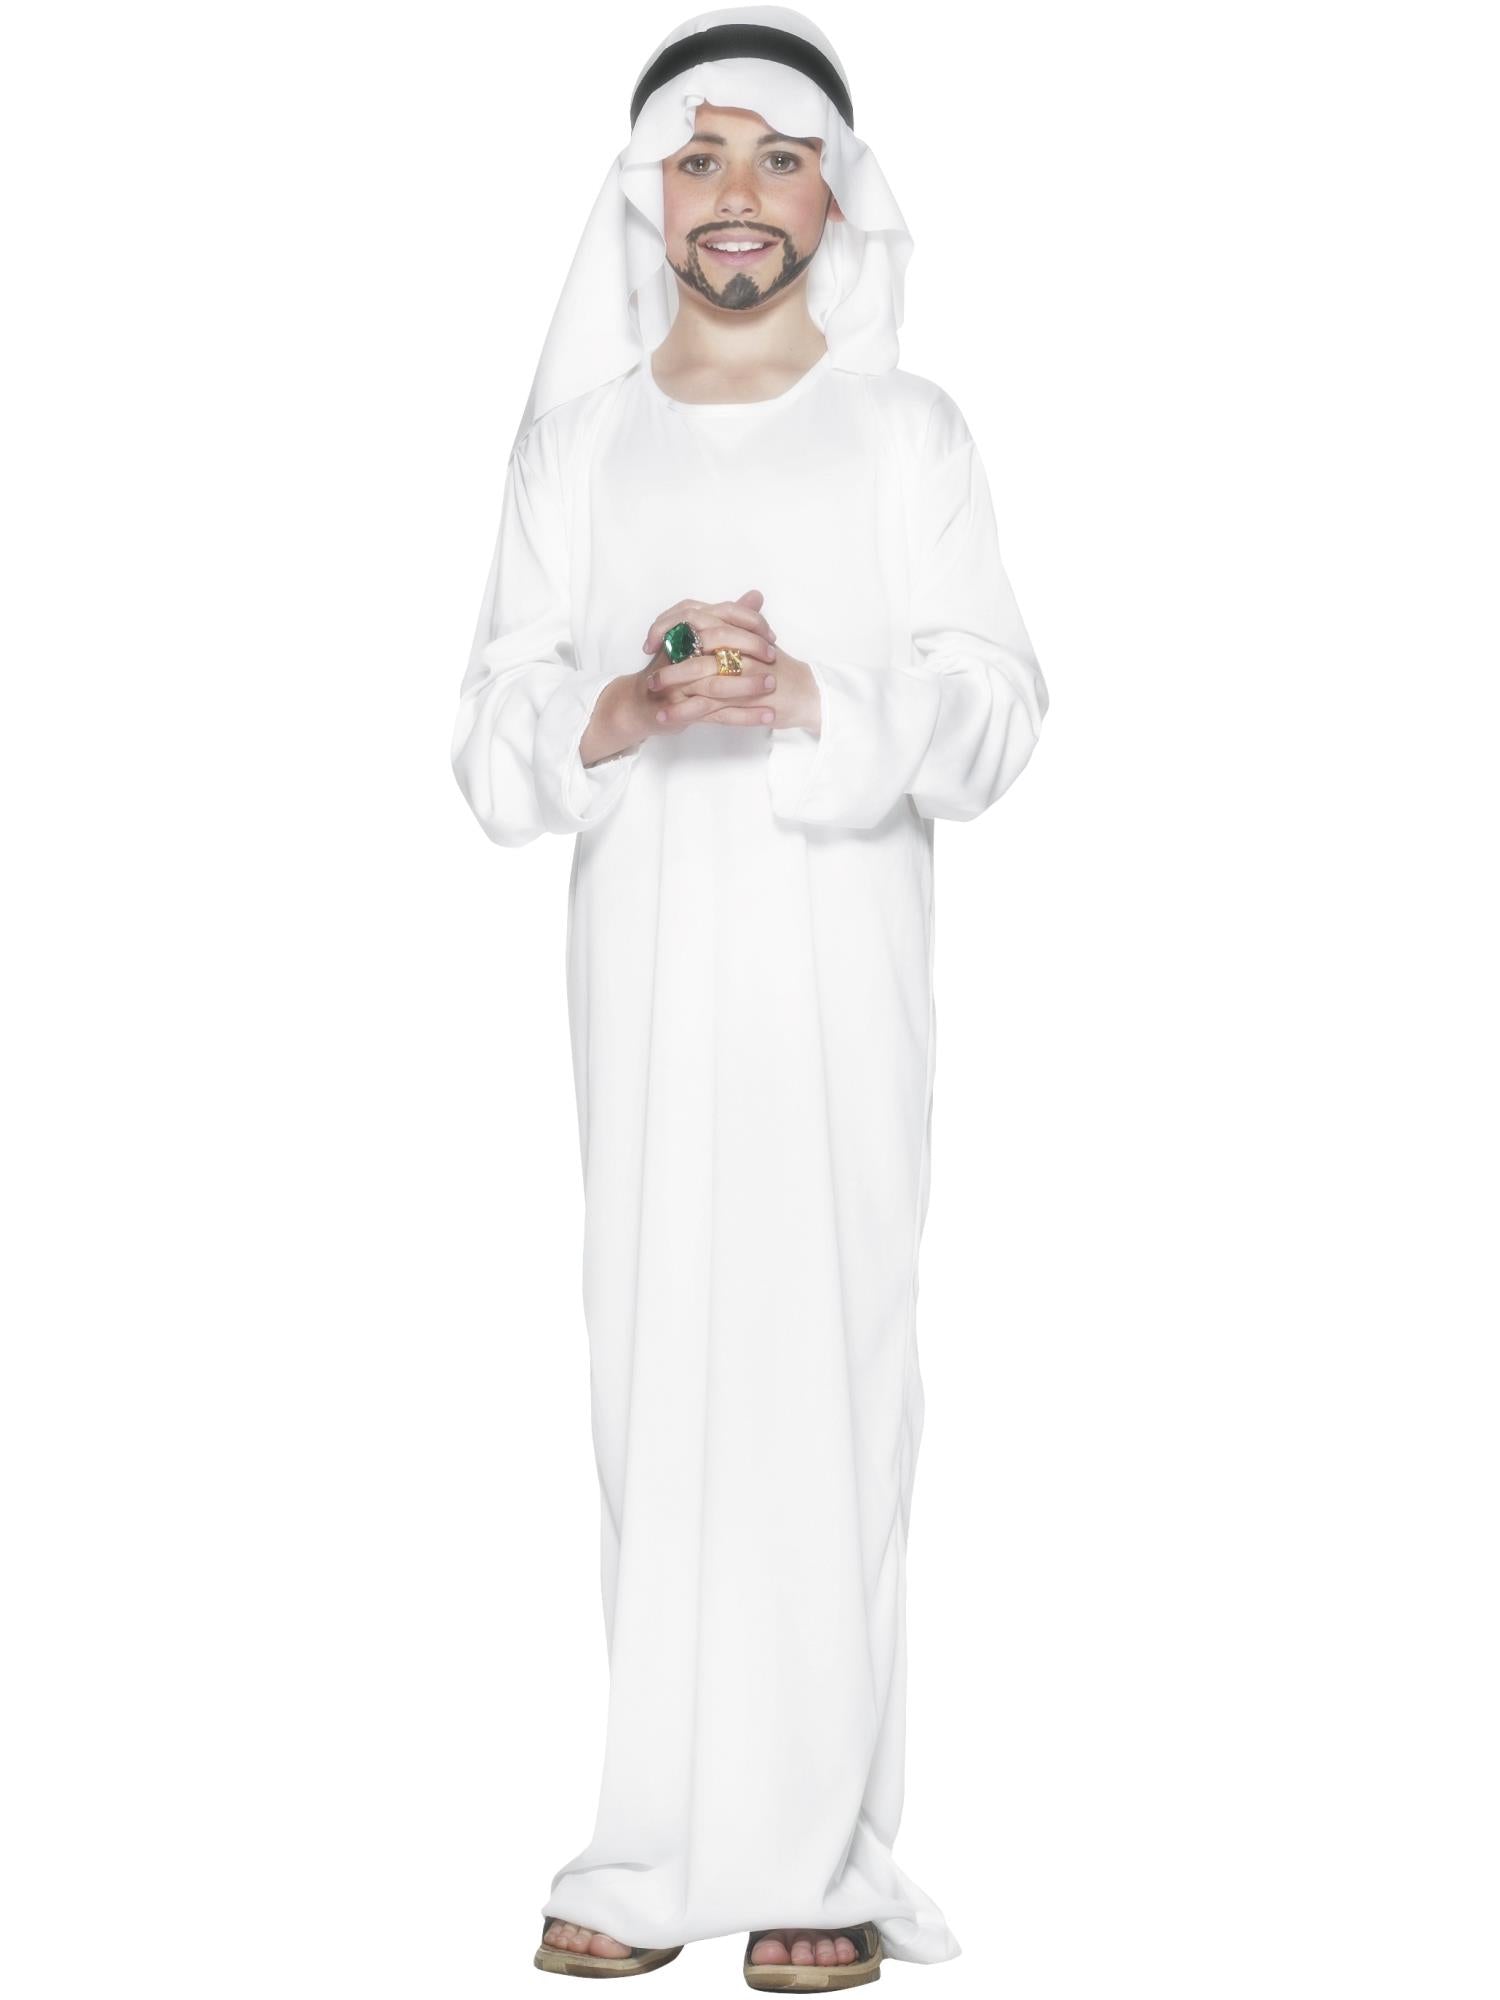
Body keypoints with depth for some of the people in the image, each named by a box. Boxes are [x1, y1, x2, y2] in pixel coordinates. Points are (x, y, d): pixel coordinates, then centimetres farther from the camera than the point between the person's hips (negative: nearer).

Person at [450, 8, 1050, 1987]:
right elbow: (493, 749, 6)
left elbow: (994, 711, -2)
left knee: (828, 1367, -5)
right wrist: (626, 707, -15)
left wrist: (806, 699, -20)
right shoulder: (575, 442, 12)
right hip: (645, 957, 2)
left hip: (840, 959, -2)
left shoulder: (907, 430, 6)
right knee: (657, 1369, 0)